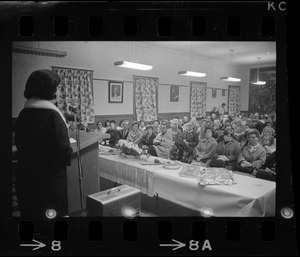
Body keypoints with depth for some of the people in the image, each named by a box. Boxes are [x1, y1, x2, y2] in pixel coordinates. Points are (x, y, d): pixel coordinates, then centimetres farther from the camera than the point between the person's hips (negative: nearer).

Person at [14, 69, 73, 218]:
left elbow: (19, 145, 13)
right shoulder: (51, 114, -18)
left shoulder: (22, 114, 4)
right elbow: (63, 149, -21)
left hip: (24, 177, 7)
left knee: (30, 212, 20)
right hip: (50, 179, -7)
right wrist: (69, 156, -1)